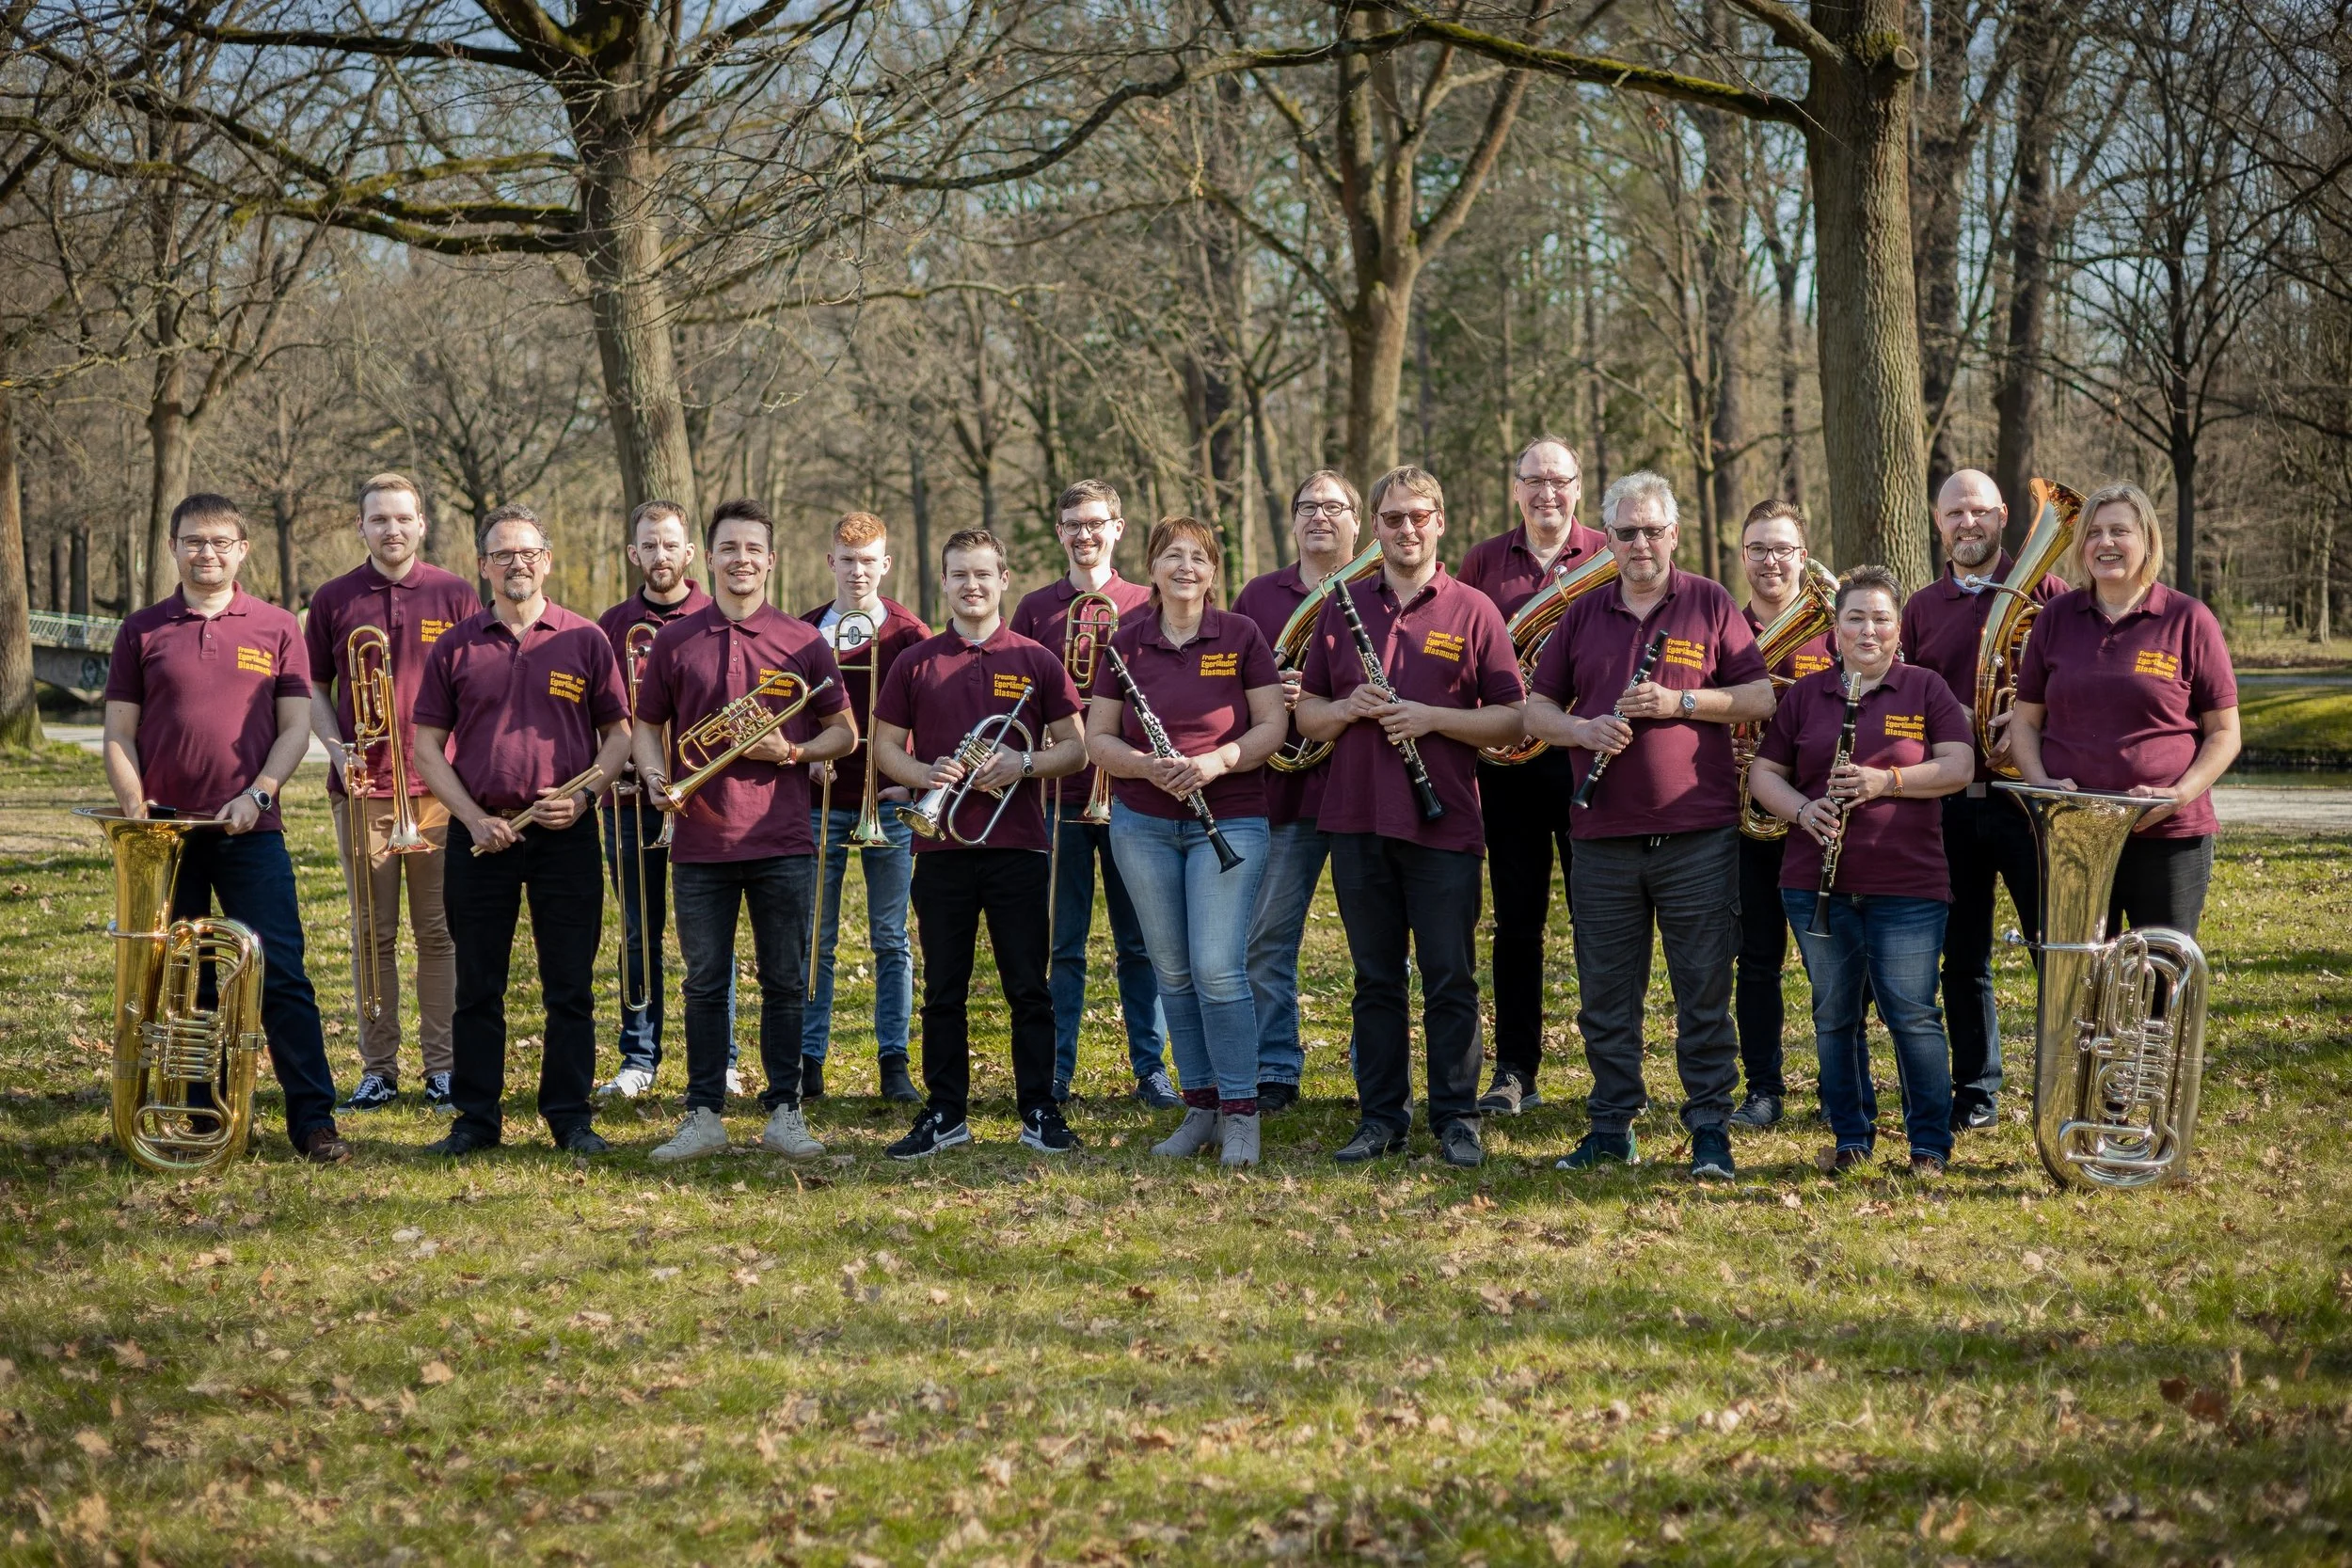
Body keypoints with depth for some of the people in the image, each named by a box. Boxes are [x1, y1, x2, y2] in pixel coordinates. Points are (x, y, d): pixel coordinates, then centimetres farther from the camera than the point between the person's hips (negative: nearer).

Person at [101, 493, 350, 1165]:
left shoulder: (276, 628, 6)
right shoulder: (142, 630, 8)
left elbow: (295, 728, 3)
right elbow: (119, 732, 7)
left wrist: (257, 793, -12)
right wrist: (133, 803, -8)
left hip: (250, 831, -1)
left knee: (282, 977, -6)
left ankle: (314, 1121, -3)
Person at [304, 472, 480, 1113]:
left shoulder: (455, 596, 3)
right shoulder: (333, 599, 6)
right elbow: (315, 689, 12)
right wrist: (334, 746, -6)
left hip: (439, 788, -1)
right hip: (361, 789, 1)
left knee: (439, 933, 3)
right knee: (373, 934, 6)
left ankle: (442, 1066, 10)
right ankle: (377, 1069, 12)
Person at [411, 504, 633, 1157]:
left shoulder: (585, 640, 5)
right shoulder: (455, 648, 6)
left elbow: (618, 733, 8)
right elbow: (427, 745, 6)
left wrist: (582, 794, -9)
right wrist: (473, 817, -6)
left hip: (566, 834, -1)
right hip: (482, 834, 1)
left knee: (570, 987, 2)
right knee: (477, 988, 6)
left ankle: (571, 1118, 11)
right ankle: (476, 1120, 14)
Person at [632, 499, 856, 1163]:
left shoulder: (803, 642, 4)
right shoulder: (675, 642, 7)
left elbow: (844, 733, 8)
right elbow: (646, 725, 15)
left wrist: (792, 752, -10)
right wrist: (654, 773, -5)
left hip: (782, 843, -1)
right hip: (700, 840, 1)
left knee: (785, 983, 4)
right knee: (705, 984, 6)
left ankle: (784, 1113, 13)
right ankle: (704, 1116, 13)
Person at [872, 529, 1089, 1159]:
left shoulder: (1037, 661, 5)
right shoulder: (914, 663, 8)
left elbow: (1073, 748, 5)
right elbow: (885, 746, 10)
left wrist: (1024, 763, -13)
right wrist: (926, 774, -9)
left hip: (1016, 846, -1)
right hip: (941, 846, 1)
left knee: (1029, 988, 1)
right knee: (943, 991, 6)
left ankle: (1040, 1112, 10)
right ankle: (945, 1114, 14)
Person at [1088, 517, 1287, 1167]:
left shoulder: (1241, 635, -1)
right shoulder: (1127, 642, 4)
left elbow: (1273, 724, -3)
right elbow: (1097, 738, 5)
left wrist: (1215, 761, -18)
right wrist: (1146, 766, -15)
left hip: (1229, 819, -3)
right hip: (1142, 825, 3)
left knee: (1218, 968, -12)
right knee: (1172, 972, 7)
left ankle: (1240, 1111, -1)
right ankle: (1200, 1105, 18)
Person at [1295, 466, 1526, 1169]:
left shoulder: (1473, 611, 2)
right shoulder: (1343, 607, 11)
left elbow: (1511, 719, -2)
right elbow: (1306, 715, 12)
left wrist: (1432, 718, -15)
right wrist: (1350, 708, -9)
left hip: (1443, 825, -3)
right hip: (1358, 820, 3)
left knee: (1451, 979, 1)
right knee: (1375, 979, 9)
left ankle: (1457, 1119, 10)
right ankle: (1380, 1117, 16)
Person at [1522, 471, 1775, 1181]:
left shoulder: (1711, 605, 4)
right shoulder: (1582, 615, 12)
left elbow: (1763, 696, -1)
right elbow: (1537, 708, 13)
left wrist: (1682, 702, -13)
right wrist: (1580, 729, -8)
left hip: (1697, 835, -3)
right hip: (1603, 834, 3)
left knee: (1704, 991, 0)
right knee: (1606, 995, 8)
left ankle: (1710, 1128, 7)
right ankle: (1611, 1126, 18)